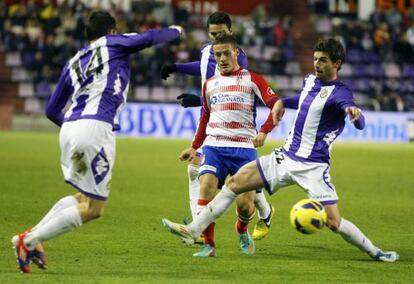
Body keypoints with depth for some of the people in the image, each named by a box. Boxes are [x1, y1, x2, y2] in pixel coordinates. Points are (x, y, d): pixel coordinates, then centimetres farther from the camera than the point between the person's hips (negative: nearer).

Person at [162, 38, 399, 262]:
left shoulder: (339, 93, -15)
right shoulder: (311, 80, 7)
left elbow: (360, 124, -34)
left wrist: (354, 112, -56)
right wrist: (282, 102, 18)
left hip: (313, 167, -7)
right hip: (286, 157, 7)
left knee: (334, 223, -14)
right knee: (234, 183, 2)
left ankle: (375, 252, 9)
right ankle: (192, 231, 7)